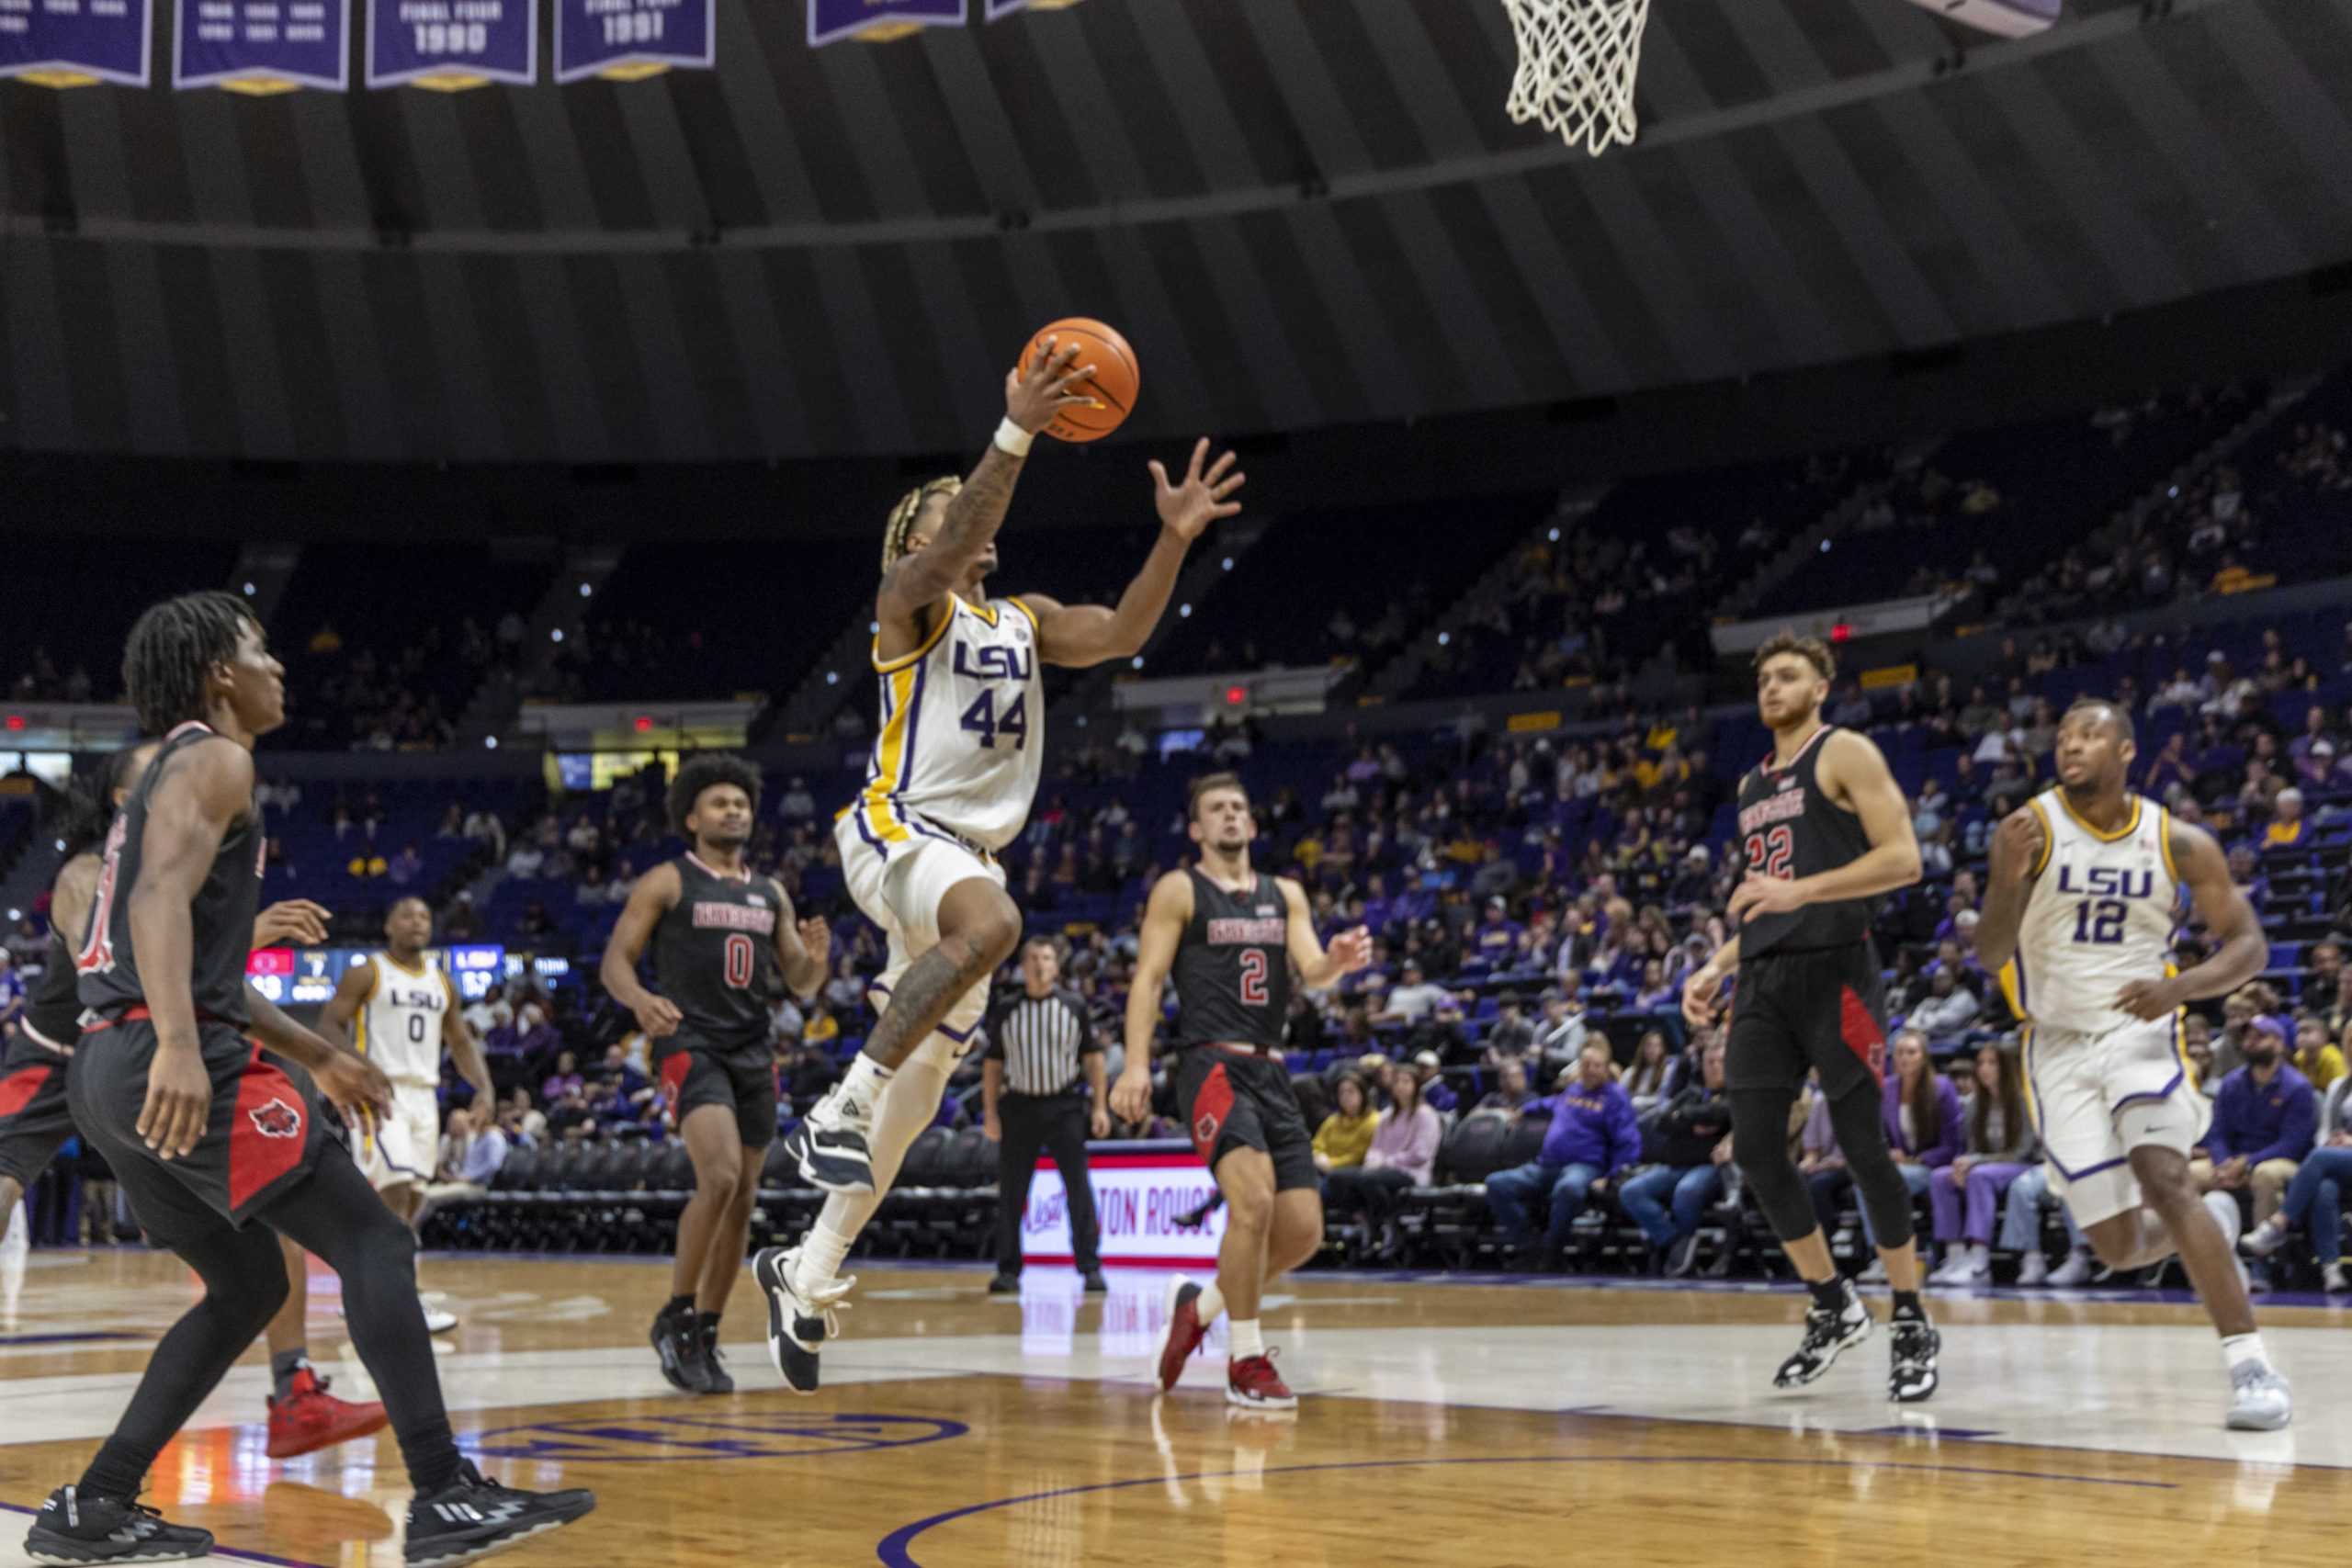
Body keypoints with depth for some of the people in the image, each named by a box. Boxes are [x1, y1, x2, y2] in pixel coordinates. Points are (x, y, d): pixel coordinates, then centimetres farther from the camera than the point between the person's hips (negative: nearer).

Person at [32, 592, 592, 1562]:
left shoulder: (173, 773, 26)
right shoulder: (215, 759, -4)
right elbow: (162, 897, -23)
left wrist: (317, 1058, 35)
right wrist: (179, 1046, -37)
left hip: (111, 1071, 10)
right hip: (169, 1065, -10)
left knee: (248, 1285, 19)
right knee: (373, 1244, -7)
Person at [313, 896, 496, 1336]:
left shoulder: (441, 981, 15)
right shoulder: (365, 974, -3)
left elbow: (461, 1042, 19)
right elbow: (328, 1027, -8)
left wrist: (485, 1090, 4)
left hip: (424, 1096, 7)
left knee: (409, 1200, 7)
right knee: (396, 1189, -18)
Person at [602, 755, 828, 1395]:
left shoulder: (770, 894, 15)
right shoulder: (666, 882, 1)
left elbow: (799, 984, 16)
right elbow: (615, 961, -5)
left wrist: (816, 959, -8)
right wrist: (641, 999, -27)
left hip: (753, 1053, 6)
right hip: (690, 1046, -6)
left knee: (743, 1199, 5)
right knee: (719, 1178, -24)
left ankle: (705, 1337, 17)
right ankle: (674, 1317, -8)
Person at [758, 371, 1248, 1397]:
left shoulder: (1025, 619, 19)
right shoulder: (911, 601, -1)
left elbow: (1118, 635, 3)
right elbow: (953, 548, -23)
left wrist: (1175, 542, -12)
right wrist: (1017, 432, -34)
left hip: (974, 849, 8)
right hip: (898, 828, -7)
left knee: (921, 1084, 8)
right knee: (991, 925, -40)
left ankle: (809, 1272, 18)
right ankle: (842, 1106, -31)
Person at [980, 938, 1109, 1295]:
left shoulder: (1074, 1007, 3)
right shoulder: (1006, 1012, 6)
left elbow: (1093, 1058, 5)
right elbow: (993, 1064, 10)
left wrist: (1100, 1106, -2)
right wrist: (990, 1114, 3)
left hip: (1065, 1107, -1)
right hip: (1019, 1107, 1)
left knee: (1079, 1188, -7)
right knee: (1011, 1194, 3)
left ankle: (1090, 1269, -3)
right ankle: (1008, 1271, 11)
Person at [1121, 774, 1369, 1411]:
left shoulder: (1285, 894, 17)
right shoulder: (1179, 890, 4)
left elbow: (1311, 971, 4)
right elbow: (1148, 977, -4)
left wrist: (1338, 963, -21)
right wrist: (1136, 1064, -17)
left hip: (1271, 1071, 6)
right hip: (1212, 1064, -6)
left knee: (1303, 1231, 1)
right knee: (1253, 1198, -26)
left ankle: (1199, 1303, 26)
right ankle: (1247, 1360, -11)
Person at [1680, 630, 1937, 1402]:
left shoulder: (1844, 754, -2)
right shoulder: (1752, 784, 21)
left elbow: (1903, 859, -14)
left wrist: (1800, 890, -22)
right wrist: (1717, 966, 15)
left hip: (1833, 970, -7)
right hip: (1764, 977, 7)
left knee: (1863, 1148, -5)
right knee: (1755, 1150, 1)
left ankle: (1912, 1325, 8)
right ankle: (1834, 1308, 16)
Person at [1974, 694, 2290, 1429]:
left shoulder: (2180, 843, -3)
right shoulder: (2031, 829, -8)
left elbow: (2250, 946, 0)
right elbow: (1992, 954, -16)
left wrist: (2181, 985, -20)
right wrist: (2008, 881, -36)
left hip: (2141, 1033, -1)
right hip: (2060, 1045, 1)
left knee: (2164, 1177, -27)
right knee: (2118, 1248, 0)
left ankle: (2251, 1365, -24)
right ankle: (2210, 1226, 35)